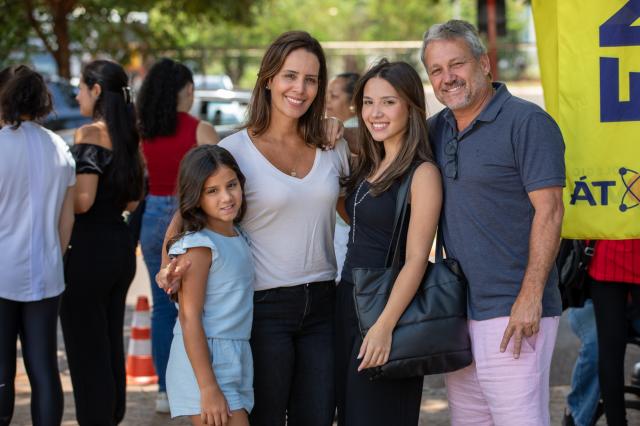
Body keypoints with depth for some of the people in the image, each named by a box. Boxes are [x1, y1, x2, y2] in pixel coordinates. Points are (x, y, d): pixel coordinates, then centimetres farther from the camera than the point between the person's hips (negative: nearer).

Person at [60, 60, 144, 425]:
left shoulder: (89, 135, -15)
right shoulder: (128, 138, 9)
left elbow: (82, 200, -22)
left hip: (88, 247, -8)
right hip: (121, 245, 8)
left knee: (86, 350, 0)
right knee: (112, 344, 17)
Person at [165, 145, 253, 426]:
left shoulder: (237, 237, 10)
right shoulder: (199, 245, -14)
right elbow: (189, 318, -17)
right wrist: (208, 389, -20)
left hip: (234, 362, 8)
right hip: (204, 362, -8)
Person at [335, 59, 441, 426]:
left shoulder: (422, 173, -12)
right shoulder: (368, 166, 11)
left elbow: (416, 259, -16)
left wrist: (385, 326, -24)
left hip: (389, 308, -8)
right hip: (349, 302, 8)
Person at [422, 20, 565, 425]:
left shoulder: (527, 122, -8)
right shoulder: (438, 128, 14)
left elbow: (548, 211, -13)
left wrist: (530, 297, -19)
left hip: (513, 314, -8)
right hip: (457, 312, 8)